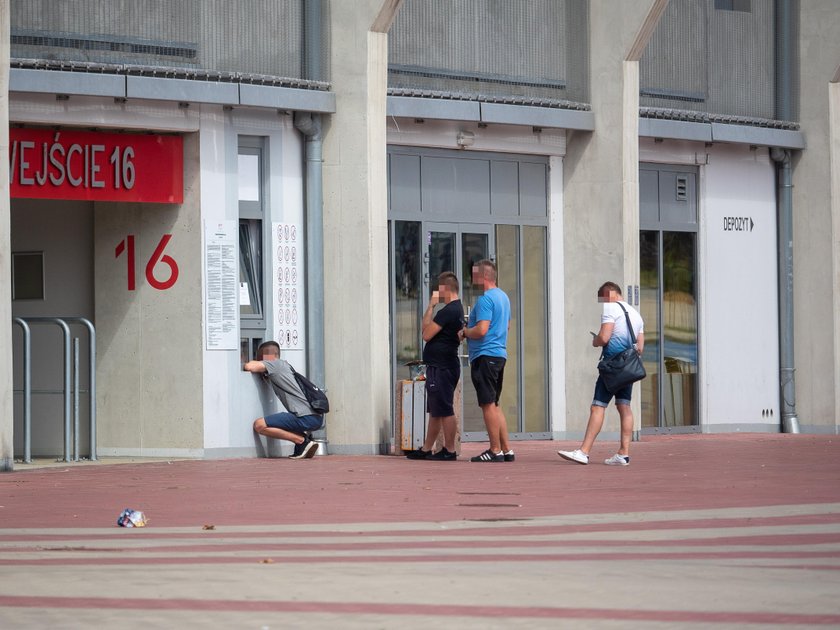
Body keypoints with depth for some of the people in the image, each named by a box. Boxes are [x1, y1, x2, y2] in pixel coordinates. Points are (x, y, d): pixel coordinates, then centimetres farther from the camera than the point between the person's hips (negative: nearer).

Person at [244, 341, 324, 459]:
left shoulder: (274, 364, 0)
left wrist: (244, 366, 11)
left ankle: (302, 441, -9)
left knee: (259, 425, -9)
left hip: (306, 418, -9)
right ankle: (304, 437, 8)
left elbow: (250, 367, -11)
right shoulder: (285, 364, 26)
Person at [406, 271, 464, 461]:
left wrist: (430, 306, -9)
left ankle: (449, 451, -3)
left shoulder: (448, 311, -18)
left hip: (441, 366, -11)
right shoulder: (457, 309, 16)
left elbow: (426, 334, -15)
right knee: (435, 411, 15)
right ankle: (426, 449, 21)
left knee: (444, 410, -6)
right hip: (442, 365, 11)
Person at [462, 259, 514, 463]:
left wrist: (464, 332, -5)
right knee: (494, 404, 14)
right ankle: (506, 450, 14)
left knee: (488, 404, -6)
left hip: (485, 356, -10)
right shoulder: (503, 297, 16)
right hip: (500, 354, 10)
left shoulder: (485, 300, -15)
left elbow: (481, 330, -24)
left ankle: (495, 450, -6)